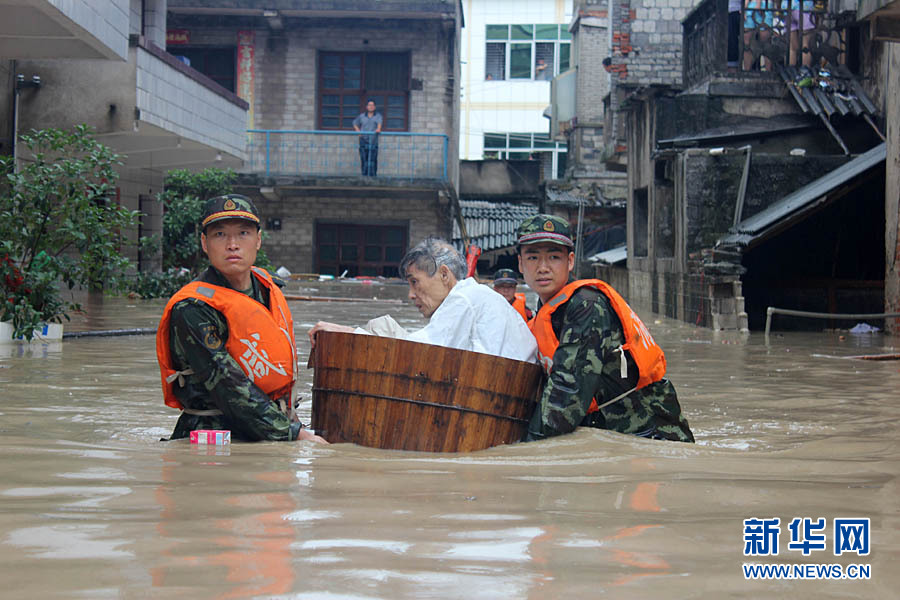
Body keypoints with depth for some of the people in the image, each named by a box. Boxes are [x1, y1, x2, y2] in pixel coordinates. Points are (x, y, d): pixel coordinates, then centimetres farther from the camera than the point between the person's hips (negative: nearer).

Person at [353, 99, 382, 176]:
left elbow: (379, 122, -14)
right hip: (363, 140, 2)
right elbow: (355, 123, 24)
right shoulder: (362, 116, 12)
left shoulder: (378, 116, 6)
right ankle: (364, 175, 1)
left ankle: (372, 176, -9)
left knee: (373, 159, -8)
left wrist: (378, 129, -35)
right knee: (364, 158, -2)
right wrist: (358, 131, 6)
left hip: (373, 141, -2)